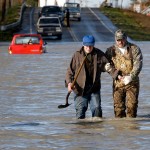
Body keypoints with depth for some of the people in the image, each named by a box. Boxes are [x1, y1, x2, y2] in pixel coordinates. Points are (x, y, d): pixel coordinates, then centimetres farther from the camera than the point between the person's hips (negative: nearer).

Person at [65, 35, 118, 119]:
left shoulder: (99, 55, 2)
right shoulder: (77, 55, -3)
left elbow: (108, 67, 5)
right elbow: (70, 70, 0)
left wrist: (117, 75, -11)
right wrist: (69, 82, -15)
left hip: (94, 88, 1)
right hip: (80, 88, -1)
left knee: (97, 108, -3)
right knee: (81, 109, -4)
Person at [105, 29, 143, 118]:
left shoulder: (134, 49, 0)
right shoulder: (111, 51, 4)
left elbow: (138, 64, -9)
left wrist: (131, 77, -22)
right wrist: (117, 75, -14)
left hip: (132, 83, -1)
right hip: (118, 83, 1)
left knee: (132, 105, -4)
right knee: (118, 106, 0)